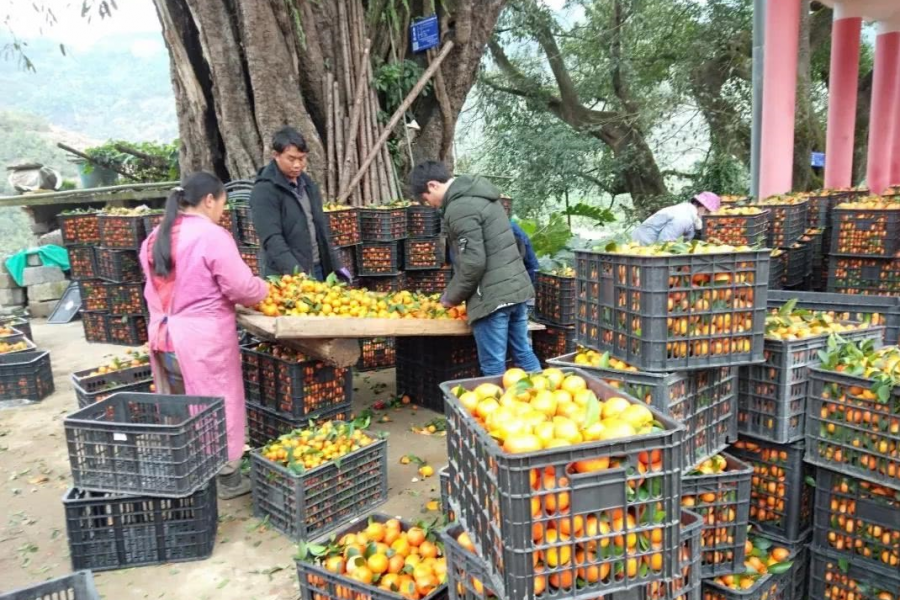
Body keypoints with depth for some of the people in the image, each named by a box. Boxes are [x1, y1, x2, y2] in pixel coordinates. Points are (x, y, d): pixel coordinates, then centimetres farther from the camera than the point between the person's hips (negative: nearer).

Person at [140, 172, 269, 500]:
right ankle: (227, 477, 19)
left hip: (163, 334, 8)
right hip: (202, 337, -7)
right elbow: (242, 288, -16)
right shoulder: (212, 236, -16)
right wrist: (264, 289, 3)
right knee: (217, 405, 6)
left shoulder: (157, 237, 9)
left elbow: (165, 287, 14)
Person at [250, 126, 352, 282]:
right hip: (288, 276, -7)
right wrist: (295, 273, -33)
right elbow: (272, 239, -21)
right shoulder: (264, 191, -12)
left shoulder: (307, 183, 11)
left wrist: (336, 264, 13)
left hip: (317, 269, 7)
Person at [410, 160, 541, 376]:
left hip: (491, 296, -10)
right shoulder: (480, 195, 15)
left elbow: (473, 263, -20)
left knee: (493, 367, 1)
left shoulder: (459, 208, -15)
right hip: (516, 287, 10)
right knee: (524, 353, 18)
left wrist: (452, 296, -4)